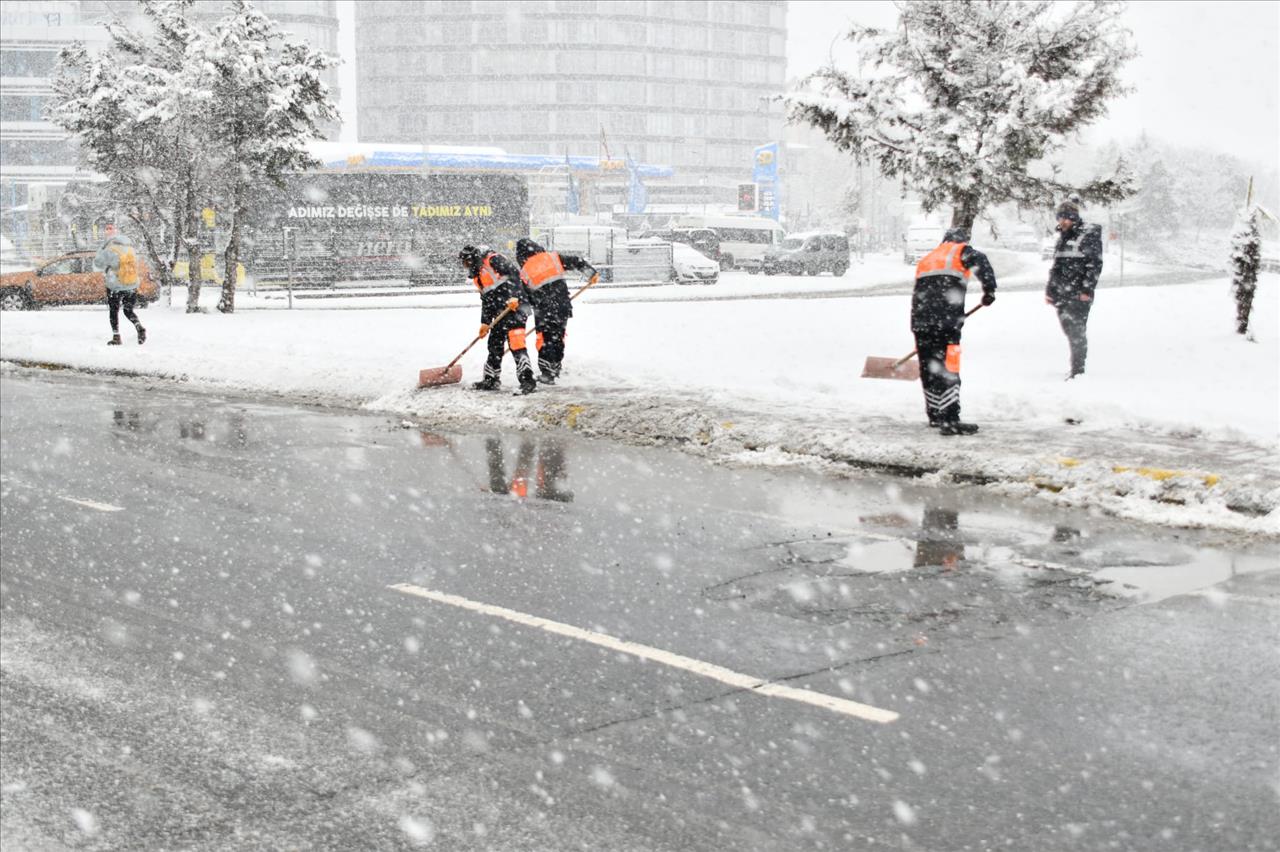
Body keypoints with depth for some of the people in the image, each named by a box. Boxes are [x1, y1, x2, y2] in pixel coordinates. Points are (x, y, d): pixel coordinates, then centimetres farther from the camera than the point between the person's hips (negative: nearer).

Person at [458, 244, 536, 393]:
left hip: (515, 305, -10)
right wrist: (485, 322, 17)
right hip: (500, 313, 10)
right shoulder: (477, 276, 20)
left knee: (516, 342, -19)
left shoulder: (493, 260, -8)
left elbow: (514, 273, -18)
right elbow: (486, 300, 23)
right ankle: (491, 379, 26)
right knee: (495, 344, 14)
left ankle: (527, 379, -23)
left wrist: (514, 297, -27)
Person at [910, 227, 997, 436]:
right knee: (948, 371, -8)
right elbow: (979, 261, -14)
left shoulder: (926, 259, 28)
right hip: (945, 322, -6)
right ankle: (949, 421, -14)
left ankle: (935, 414, 28)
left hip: (920, 322, 6)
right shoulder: (961, 251, 9)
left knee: (929, 369, 17)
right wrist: (989, 289, -11)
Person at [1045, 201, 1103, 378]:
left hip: (1079, 294, -8)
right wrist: (1050, 290, 20)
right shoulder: (1062, 238, 19)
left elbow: (1095, 264, -12)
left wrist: (1087, 289, -18)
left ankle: (1078, 370, -10)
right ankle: (1076, 367, 20)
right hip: (1061, 294, 8)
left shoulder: (1088, 236, -6)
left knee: (1076, 331, -11)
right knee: (1069, 330, 11)